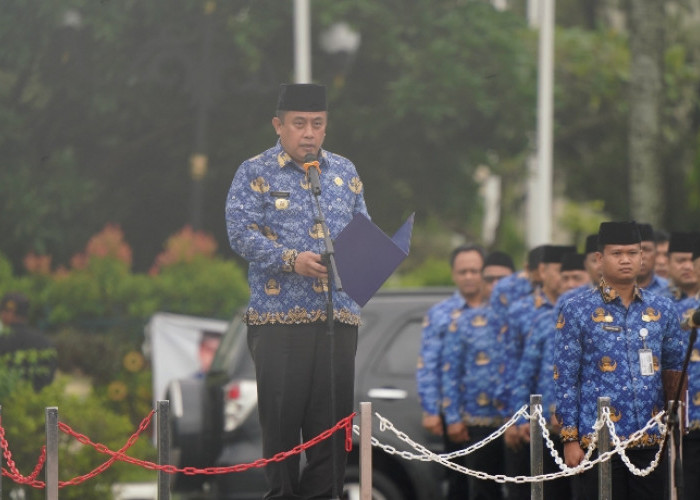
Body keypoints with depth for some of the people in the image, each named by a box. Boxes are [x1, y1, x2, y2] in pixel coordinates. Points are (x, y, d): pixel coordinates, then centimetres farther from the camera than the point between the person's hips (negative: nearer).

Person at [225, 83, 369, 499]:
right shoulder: (256, 173, 2)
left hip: (338, 315, 4)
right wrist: (292, 260, -20)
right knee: (282, 413, -2)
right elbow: (242, 234, -8)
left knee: (334, 410, 3)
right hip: (279, 316, -4)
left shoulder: (344, 172, 16)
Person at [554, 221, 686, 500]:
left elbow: (675, 373, 16)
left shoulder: (661, 310, 10)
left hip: (650, 442, 3)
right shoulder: (577, 311, 1)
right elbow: (564, 380, 0)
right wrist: (570, 440, -5)